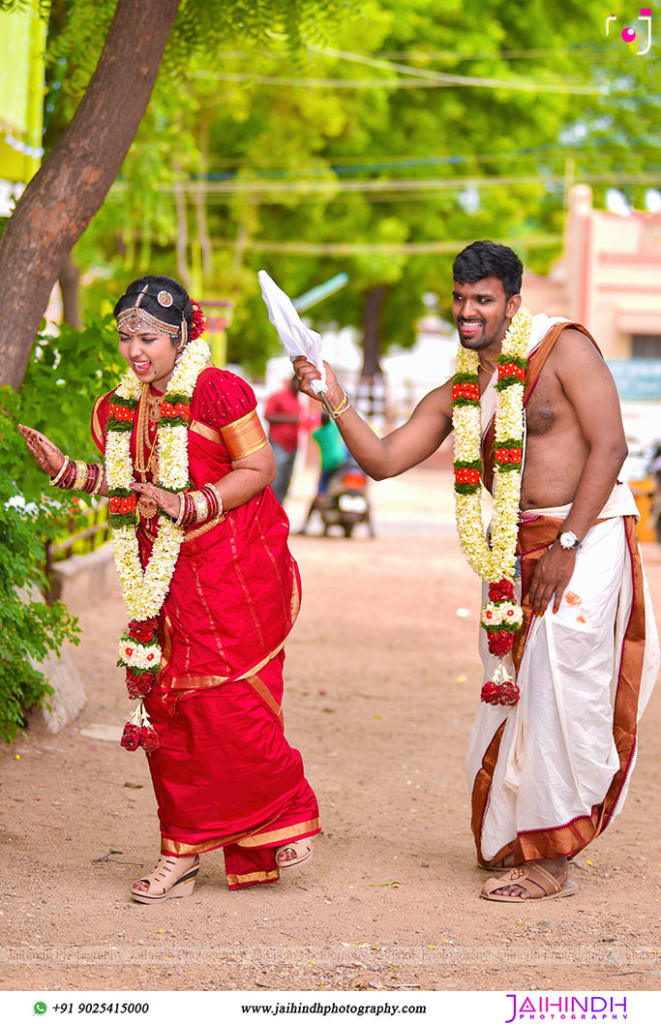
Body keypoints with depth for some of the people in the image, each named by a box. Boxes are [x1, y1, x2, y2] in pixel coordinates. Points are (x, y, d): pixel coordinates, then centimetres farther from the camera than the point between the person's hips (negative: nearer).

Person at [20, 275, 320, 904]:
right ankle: (181, 850, 12)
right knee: (165, 702, 5)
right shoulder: (117, 409, 10)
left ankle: (285, 815, 12)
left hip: (236, 568, -7)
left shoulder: (216, 390, -12)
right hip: (166, 577, 7)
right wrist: (64, 469, 4)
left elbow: (257, 468, -11)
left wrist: (189, 505, -20)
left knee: (226, 702, -10)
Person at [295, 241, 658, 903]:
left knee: (560, 689, -9)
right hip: (512, 549, 6)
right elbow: (382, 460, 9)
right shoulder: (455, 397, 11)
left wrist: (567, 542, -17)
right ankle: (512, 840, 22)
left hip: (588, 533, -6)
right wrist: (335, 402, -5)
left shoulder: (565, 349, -7)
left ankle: (552, 859, -4)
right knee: (511, 692, 7)